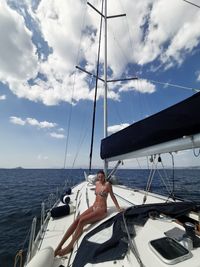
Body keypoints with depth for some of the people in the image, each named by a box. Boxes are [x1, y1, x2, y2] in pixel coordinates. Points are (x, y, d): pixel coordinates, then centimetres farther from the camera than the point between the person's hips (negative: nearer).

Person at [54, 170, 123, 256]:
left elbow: (112, 196, -3)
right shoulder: (97, 183, 9)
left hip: (101, 209, -6)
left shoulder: (107, 184, -11)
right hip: (93, 207, 6)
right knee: (76, 220, -15)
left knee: (81, 221, -26)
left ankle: (69, 246, -15)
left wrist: (118, 208, -1)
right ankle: (59, 246, -12)